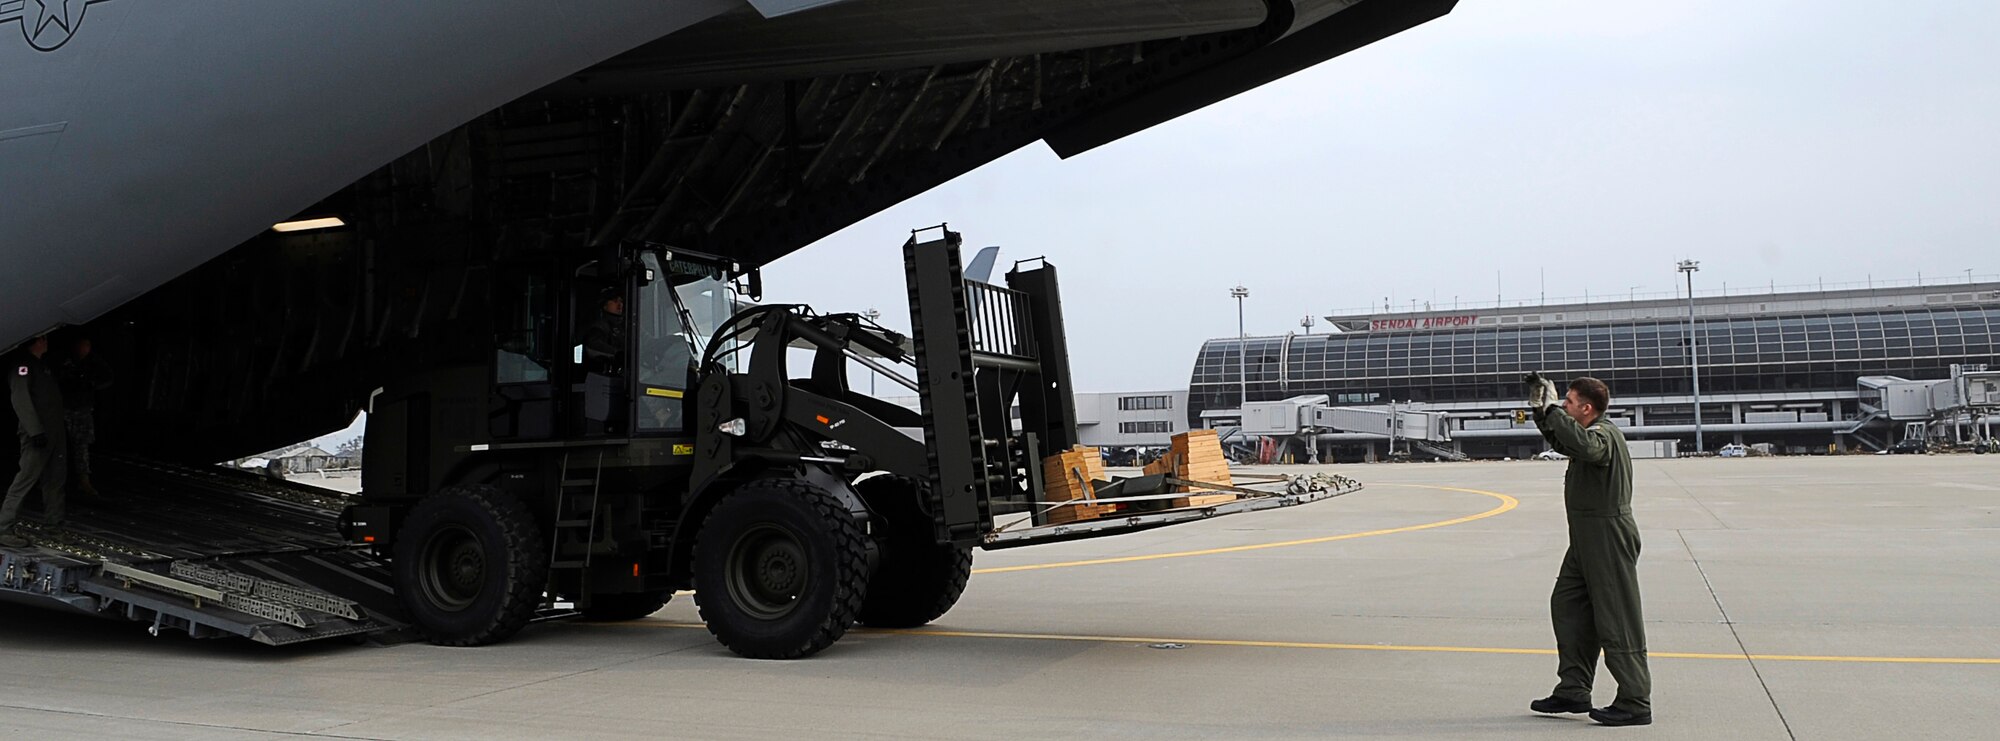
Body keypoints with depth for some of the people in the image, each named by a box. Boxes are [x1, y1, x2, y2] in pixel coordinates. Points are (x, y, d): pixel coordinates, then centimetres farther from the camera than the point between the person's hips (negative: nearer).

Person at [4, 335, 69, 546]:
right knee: (26, 479, -12)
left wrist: (63, 431, 25)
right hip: (37, 436, -10)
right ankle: (5, 528, -12)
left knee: (55, 480, 13)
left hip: (54, 435, 10)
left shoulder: (42, 366, 21)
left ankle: (54, 522, 21)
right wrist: (35, 430, -25)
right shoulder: (23, 366, -9)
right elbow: (20, 399, -19)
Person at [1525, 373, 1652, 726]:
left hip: (1609, 535, -11)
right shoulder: (1594, 433, 14)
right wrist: (1541, 410, 20)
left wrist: (1552, 409, -32)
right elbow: (1562, 444, 34)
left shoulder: (1605, 434, -18)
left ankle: (1635, 703, 0)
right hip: (1587, 538, 11)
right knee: (1567, 605, 14)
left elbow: (1585, 447, -42)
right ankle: (1573, 690, 21)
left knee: (1616, 618, -6)